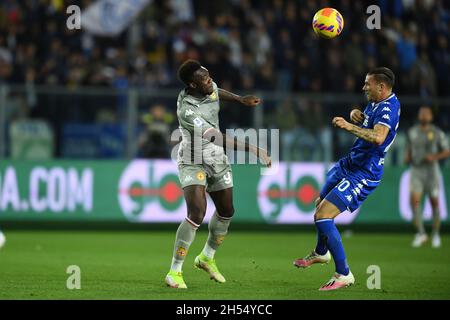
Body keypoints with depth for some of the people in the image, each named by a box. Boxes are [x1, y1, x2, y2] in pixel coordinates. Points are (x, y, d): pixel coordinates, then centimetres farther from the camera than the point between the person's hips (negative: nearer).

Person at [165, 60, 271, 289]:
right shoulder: (187, 110, -32)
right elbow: (217, 138, -39)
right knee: (197, 213, -24)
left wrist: (241, 99, 17)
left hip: (217, 159, 8)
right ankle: (174, 271, -15)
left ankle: (207, 258, 40)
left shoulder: (209, 87, -9)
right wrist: (251, 148, -43)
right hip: (193, 162, -8)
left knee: (226, 212, 15)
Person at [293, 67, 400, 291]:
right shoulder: (376, 103, 6)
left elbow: (378, 137, -42)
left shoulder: (388, 108, -24)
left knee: (322, 216, -19)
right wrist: (355, 114, 2)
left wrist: (349, 126, -43)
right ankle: (321, 253, 53)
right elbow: (363, 119, 24)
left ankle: (344, 274, -12)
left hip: (363, 174, -11)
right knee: (321, 204, 28)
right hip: (350, 163, 11)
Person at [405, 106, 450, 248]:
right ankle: (421, 233, -7)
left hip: (432, 171, -2)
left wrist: (434, 157, -17)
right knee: (414, 201, -15)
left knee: (434, 203, 4)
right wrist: (407, 158, -4)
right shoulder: (412, 132, 6)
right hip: (416, 172, 2)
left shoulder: (437, 133, -4)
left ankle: (435, 235, 20)